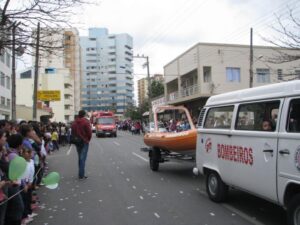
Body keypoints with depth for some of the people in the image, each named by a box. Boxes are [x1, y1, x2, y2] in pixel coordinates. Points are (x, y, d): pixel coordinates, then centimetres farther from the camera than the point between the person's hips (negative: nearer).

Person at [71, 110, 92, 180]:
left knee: (80, 157, 17)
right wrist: (88, 139, 1)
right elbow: (89, 132, -14)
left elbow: (72, 132, 9)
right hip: (84, 142, -6)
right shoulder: (86, 121, -10)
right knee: (83, 158, -4)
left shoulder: (74, 122, 9)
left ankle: (81, 173, 23)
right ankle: (81, 175, -5)